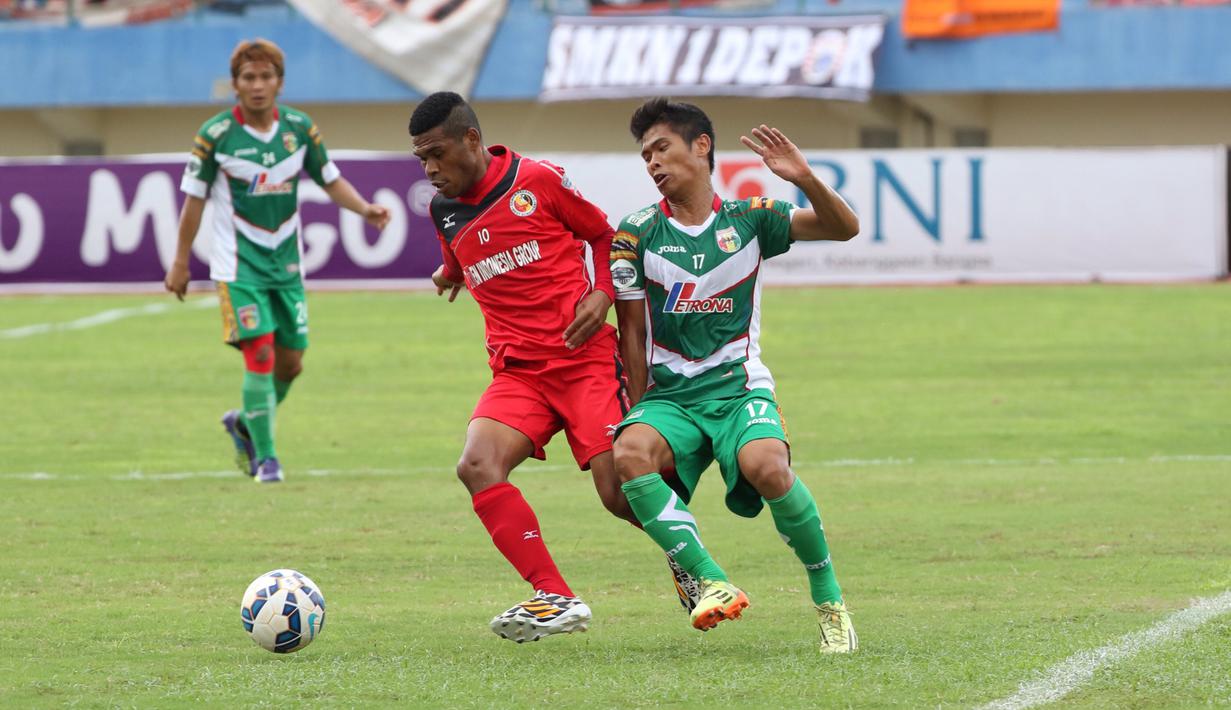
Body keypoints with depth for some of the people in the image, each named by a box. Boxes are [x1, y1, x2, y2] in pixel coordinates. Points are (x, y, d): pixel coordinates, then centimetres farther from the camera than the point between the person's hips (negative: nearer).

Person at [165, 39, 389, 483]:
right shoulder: (216, 134, -10)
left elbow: (330, 180, 9)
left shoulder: (300, 128, -1)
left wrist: (364, 209, -10)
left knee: (291, 362, 6)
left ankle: (246, 424, 34)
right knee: (260, 354, -15)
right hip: (239, 263, -4)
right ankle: (265, 457, -4)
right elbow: (195, 198, -3)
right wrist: (180, 263, 0)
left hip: (286, 262, 4)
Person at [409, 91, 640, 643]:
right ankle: (556, 598, -24)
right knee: (477, 464, -24)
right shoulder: (444, 211, 10)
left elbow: (604, 236, 6)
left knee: (617, 492, -13)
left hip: (585, 360, -4)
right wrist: (451, 274, 16)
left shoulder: (538, 181, -4)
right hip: (516, 371, 4)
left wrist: (601, 293, -6)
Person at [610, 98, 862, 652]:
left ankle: (829, 599, -13)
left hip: (739, 388, -1)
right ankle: (713, 583, -32)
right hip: (669, 395, 1)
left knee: (766, 467, -33)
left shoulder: (749, 219, 4)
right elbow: (632, 335, 8)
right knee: (629, 454, -34)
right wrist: (640, 416, 5)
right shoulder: (638, 233, 4)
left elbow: (844, 229, -3)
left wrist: (805, 180, -21)